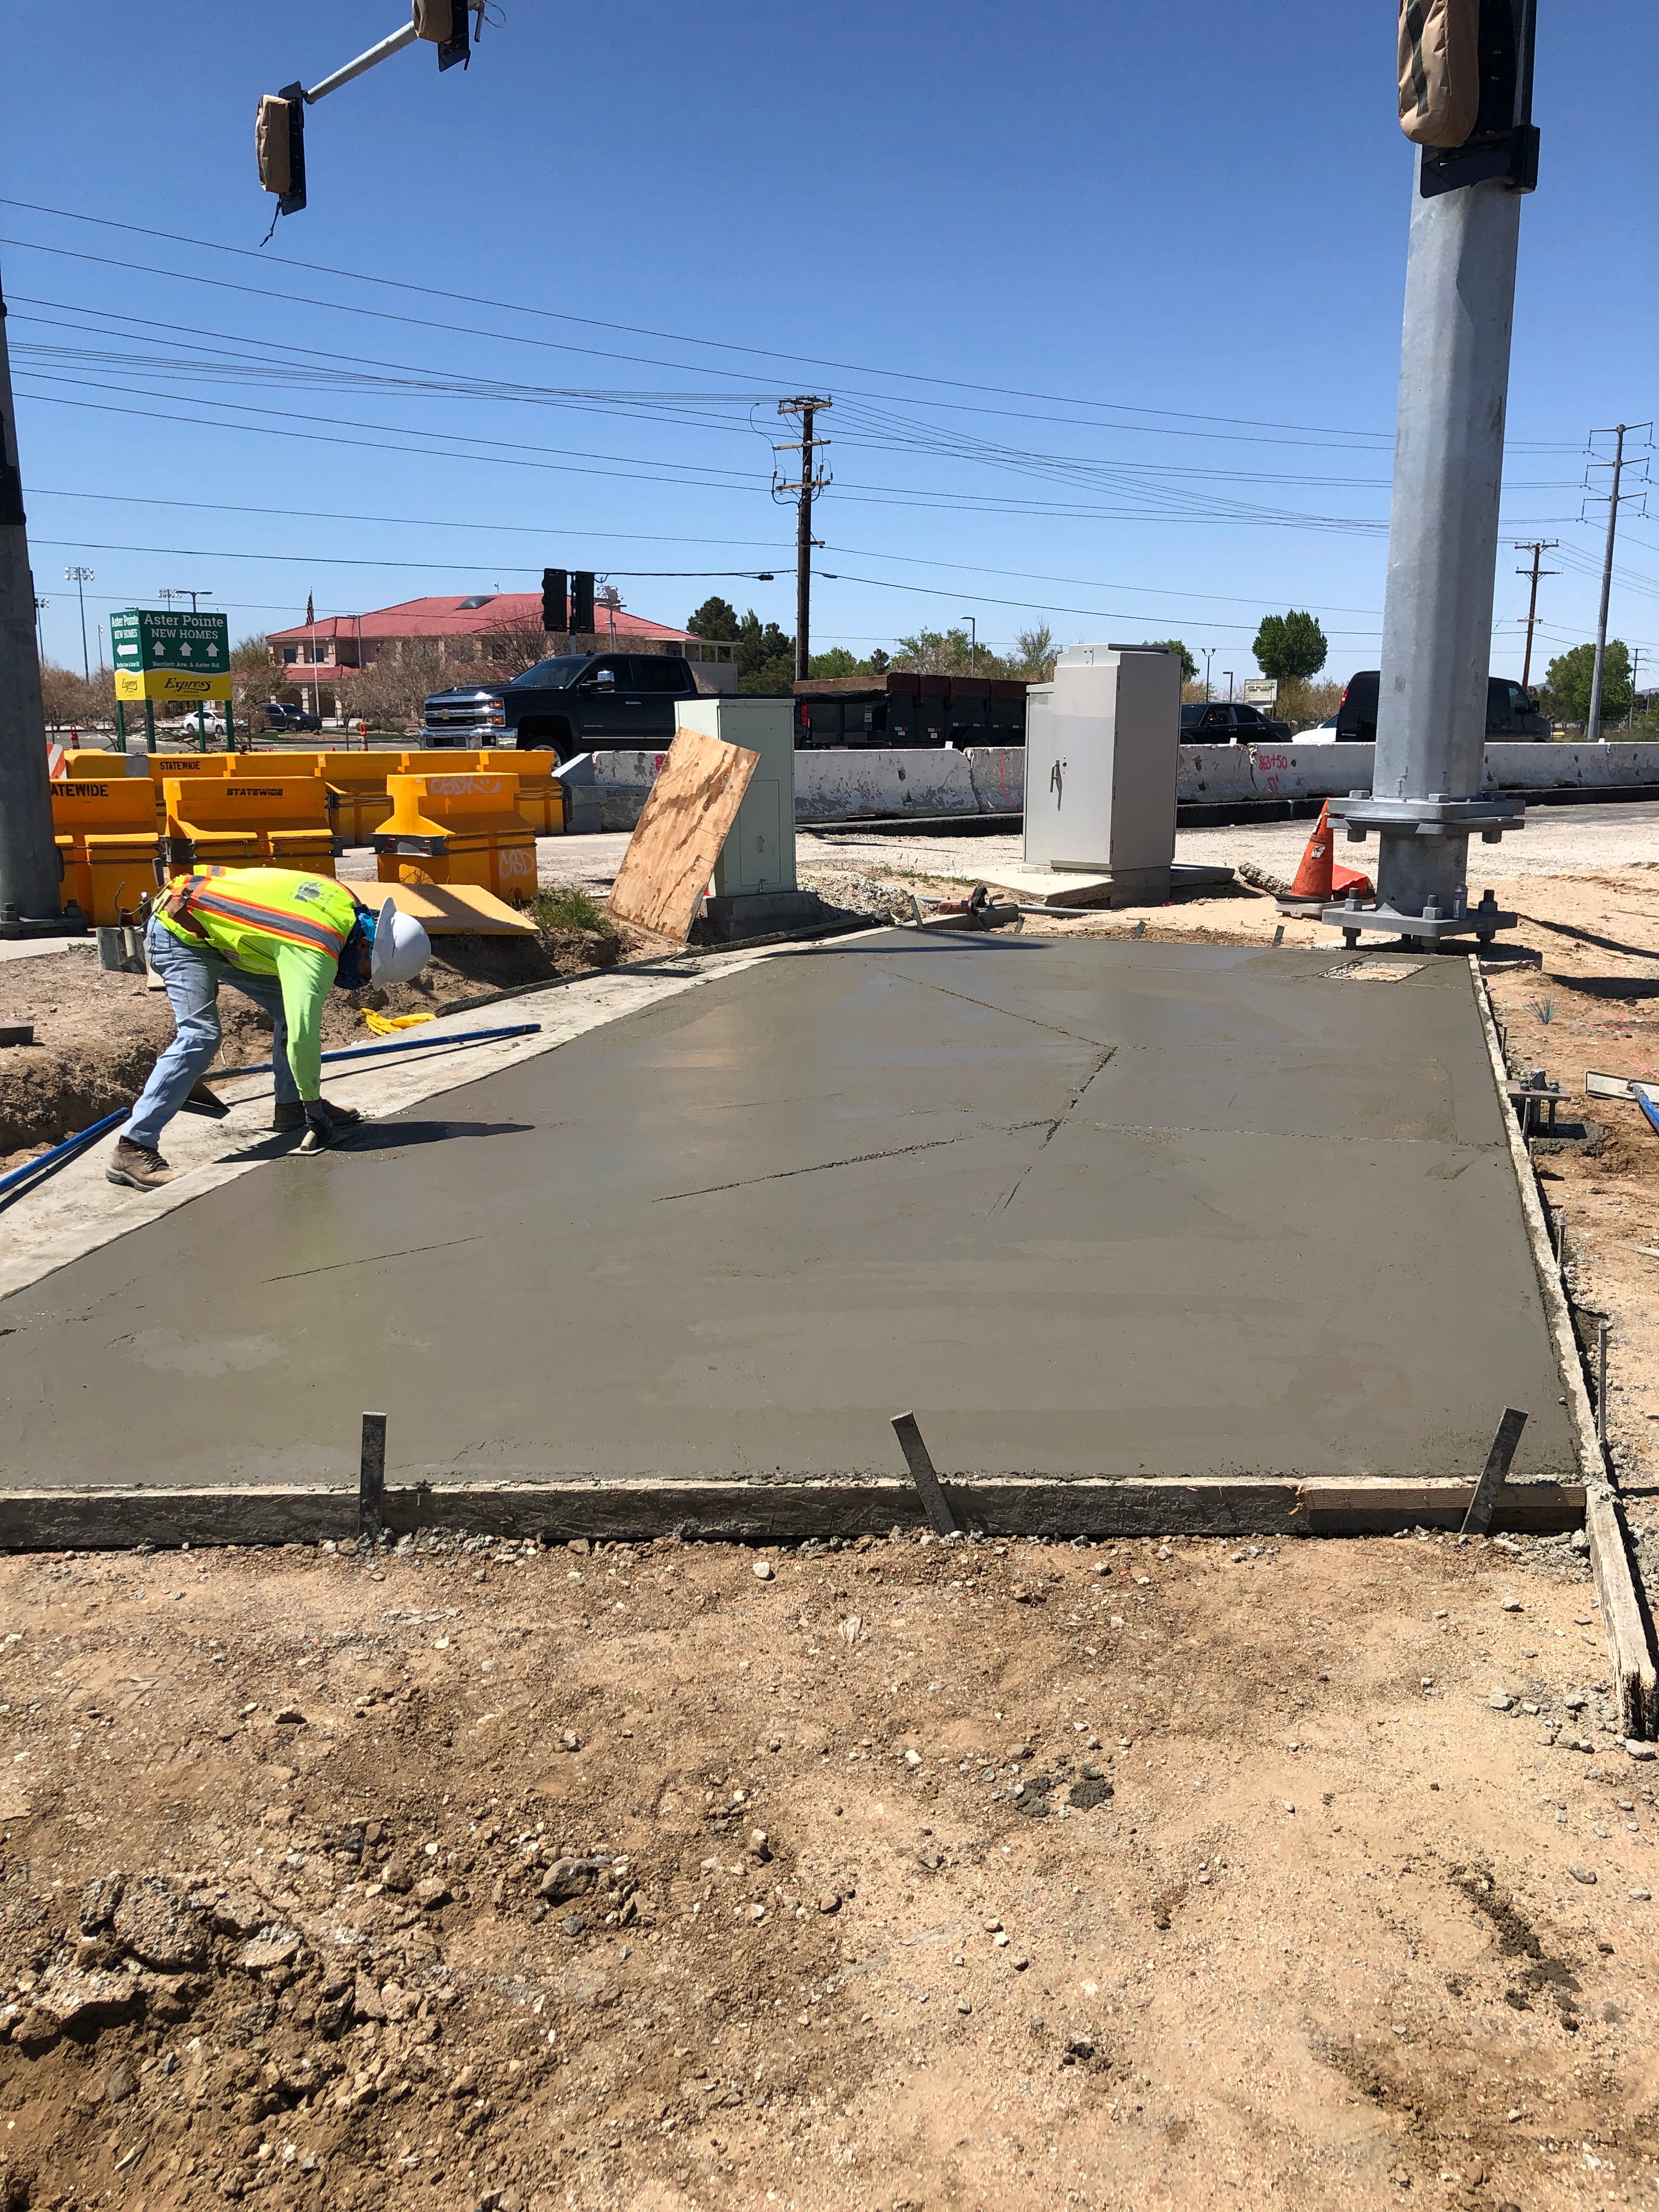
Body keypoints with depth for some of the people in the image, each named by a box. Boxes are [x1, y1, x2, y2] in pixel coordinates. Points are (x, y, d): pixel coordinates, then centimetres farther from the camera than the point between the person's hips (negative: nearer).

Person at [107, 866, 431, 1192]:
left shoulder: (347, 903, -6)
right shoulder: (315, 954, -34)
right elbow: (302, 1036, -36)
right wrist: (315, 1110, -24)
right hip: (182, 936, -10)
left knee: (290, 1007, 6)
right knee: (201, 1035, -22)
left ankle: (290, 1106, 18)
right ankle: (134, 1148, -24)